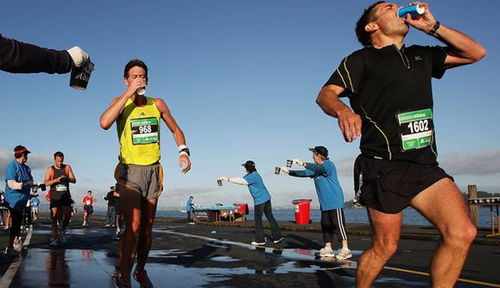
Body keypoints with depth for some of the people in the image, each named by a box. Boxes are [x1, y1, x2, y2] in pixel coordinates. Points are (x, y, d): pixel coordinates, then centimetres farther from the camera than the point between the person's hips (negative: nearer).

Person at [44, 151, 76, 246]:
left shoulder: (67, 168, 8)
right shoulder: (50, 169, 4)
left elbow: (74, 180, 2)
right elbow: (46, 182, -8)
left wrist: (67, 178, -19)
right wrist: (56, 180, -25)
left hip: (66, 196, 2)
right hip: (55, 197, -2)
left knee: (68, 215, -5)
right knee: (54, 217, -6)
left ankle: (62, 230, 22)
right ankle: (54, 237, 1)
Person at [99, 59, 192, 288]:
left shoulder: (157, 104, 5)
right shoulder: (120, 102, -3)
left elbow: (175, 130, 17)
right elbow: (105, 123, -24)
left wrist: (183, 151, 0)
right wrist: (129, 93, -22)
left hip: (153, 171, 4)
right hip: (130, 171, -4)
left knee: (147, 228, 11)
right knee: (133, 226, -19)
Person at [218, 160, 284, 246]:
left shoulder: (253, 176, -18)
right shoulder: (251, 175, 12)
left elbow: (240, 181, -22)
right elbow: (242, 180, 19)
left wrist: (227, 179, -16)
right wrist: (227, 179, 16)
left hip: (260, 200, -9)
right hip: (266, 198, 10)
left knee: (258, 220, 2)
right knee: (270, 217, 11)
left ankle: (260, 240, 9)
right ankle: (278, 236, 14)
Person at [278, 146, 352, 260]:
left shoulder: (328, 164, -10)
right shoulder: (316, 168, 18)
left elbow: (320, 168, -30)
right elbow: (304, 173, 22)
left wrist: (303, 164, -35)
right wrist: (288, 171, 15)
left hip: (335, 201, -9)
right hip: (325, 203, 9)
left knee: (339, 224, -10)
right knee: (325, 225, 9)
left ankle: (345, 249, -9)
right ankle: (328, 249, 15)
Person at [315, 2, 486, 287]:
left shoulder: (421, 56, 20)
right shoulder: (361, 60, 4)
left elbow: (476, 53, 21)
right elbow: (325, 95, -7)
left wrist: (432, 26, 13)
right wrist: (343, 111, -31)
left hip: (425, 165, 5)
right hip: (384, 167, -5)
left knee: (462, 233, -11)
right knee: (386, 246, 1)